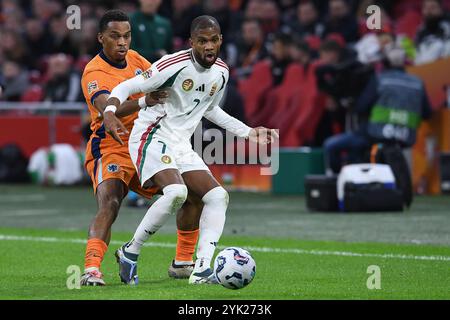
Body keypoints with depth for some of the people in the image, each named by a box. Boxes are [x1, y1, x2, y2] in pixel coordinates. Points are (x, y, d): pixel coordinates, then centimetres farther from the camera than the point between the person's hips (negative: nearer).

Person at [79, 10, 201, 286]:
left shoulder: (134, 58, 5)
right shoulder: (95, 73, -18)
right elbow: (107, 109, -36)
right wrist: (142, 102, -53)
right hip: (111, 149, -7)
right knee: (109, 205, -32)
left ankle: (183, 263, 17)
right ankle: (91, 270, -38)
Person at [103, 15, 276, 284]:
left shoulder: (221, 72, 6)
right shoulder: (175, 65, -18)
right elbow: (126, 88, -14)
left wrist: (248, 132, 25)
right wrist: (110, 113, -33)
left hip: (181, 146, 8)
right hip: (153, 138, -8)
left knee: (218, 197, -4)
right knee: (176, 192, -31)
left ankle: (201, 270, -8)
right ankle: (131, 252, -15)